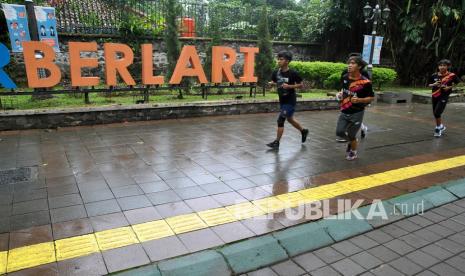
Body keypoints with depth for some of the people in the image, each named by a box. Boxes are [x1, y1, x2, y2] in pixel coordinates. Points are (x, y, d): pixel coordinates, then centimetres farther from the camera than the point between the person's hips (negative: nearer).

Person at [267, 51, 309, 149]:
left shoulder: (293, 73, -16)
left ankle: (276, 142, 4)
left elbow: (301, 85, -8)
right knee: (290, 119, 22)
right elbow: (273, 82, 13)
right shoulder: (276, 72, -2)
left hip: (290, 101, -7)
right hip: (282, 100, 7)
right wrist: (271, 83, -11)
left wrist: (289, 86, -22)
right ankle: (303, 131, 46)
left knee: (280, 120, -9)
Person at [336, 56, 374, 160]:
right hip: (344, 111, 5)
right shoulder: (345, 77, -1)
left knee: (351, 135, 4)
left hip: (357, 113, -5)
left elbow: (371, 97, -8)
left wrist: (359, 100, -24)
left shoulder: (365, 82, -18)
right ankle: (352, 140, 37)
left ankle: (353, 153, 34)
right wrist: (340, 94, -2)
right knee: (339, 132, 3)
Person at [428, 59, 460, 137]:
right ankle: (441, 126, 35)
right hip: (435, 96, 5)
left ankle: (438, 128, 5)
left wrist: (449, 87, -9)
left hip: (444, 97, -5)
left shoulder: (452, 75, -7)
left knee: (437, 112, -15)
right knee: (435, 113, 13)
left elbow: (458, 83, 5)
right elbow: (429, 85, 10)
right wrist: (434, 84, -10)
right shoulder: (434, 75, 2)